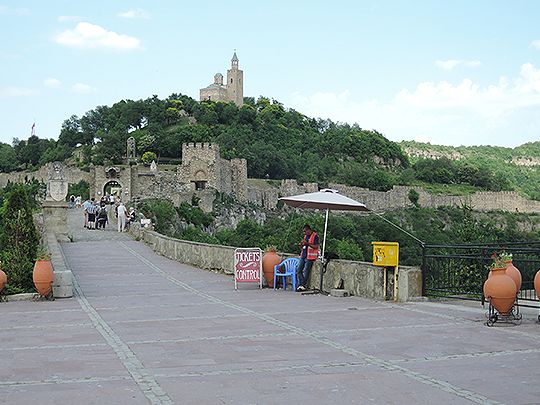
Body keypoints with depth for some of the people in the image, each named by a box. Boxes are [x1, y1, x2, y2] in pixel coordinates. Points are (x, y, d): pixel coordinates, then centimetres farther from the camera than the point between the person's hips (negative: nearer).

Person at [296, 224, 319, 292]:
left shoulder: (315, 236, -7)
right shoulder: (305, 236, 17)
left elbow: (316, 247, -15)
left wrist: (307, 243, -21)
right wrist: (301, 245, 0)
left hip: (310, 257, -8)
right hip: (303, 256, 8)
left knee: (306, 272, -5)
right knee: (299, 270, 0)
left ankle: (303, 285, 1)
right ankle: (301, 284, 2)